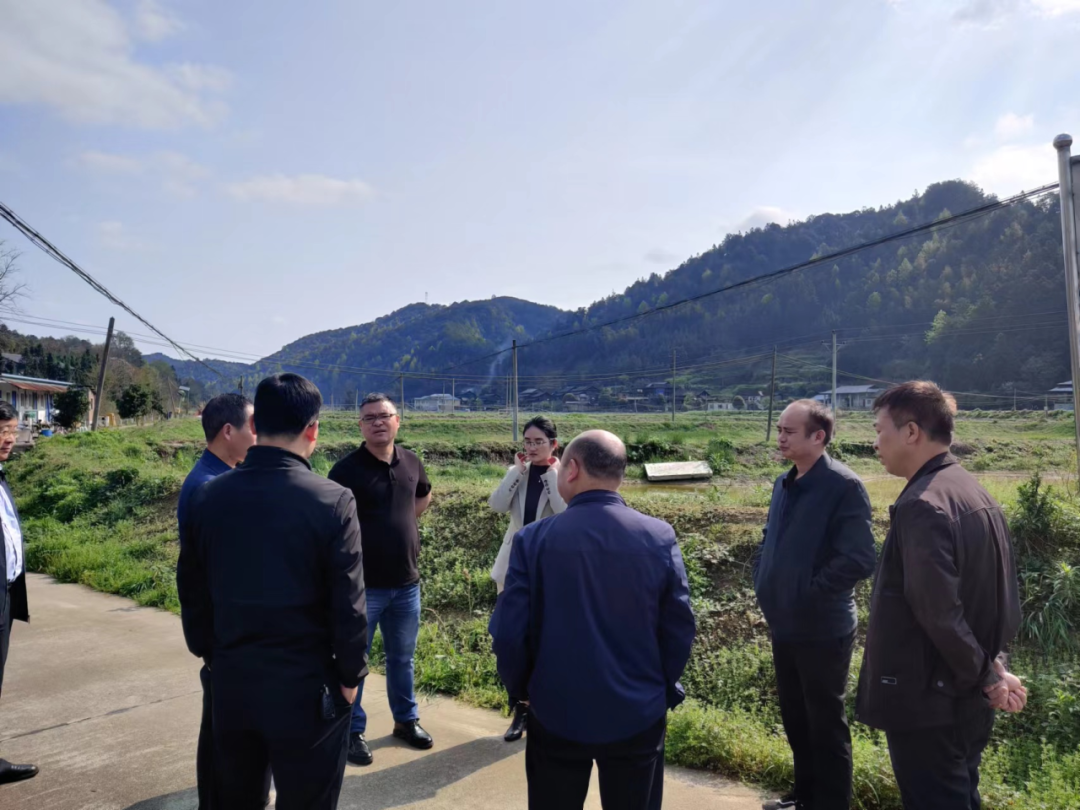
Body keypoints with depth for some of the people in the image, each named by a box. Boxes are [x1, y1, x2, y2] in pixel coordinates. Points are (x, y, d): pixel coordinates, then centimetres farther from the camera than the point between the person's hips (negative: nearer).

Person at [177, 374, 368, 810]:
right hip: (306, 687, -4)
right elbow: (348, 605, -15)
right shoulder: (332, 501, -18)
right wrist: (351, 675, 0)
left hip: (230, 682, 5)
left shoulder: (207, 496, -4)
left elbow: (191, 591, 6)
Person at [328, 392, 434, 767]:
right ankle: (353, 731, 25)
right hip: (362, 585, -5)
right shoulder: (347, 469, -14)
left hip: (406, 583, 5)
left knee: (402, 658, 19)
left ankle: (406, 720, 36)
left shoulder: (411, 462, 2)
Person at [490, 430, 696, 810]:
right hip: (638, 715, 1)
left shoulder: (534, 539, -14)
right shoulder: (660, 537, -11)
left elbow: (508, 634, -11)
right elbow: (679, 630, -6)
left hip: (557, 715, 0)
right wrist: (663, 691, 12)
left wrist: (521, 689, 8)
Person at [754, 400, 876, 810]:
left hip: (822, 629, -7)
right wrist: (763, 585, 6)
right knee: (795, 719, 21)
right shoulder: (783, 484, 7)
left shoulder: (844, 486, -17)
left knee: (826, 724, 10)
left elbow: (860, 559, -23)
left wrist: (811, 593, -17)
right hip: (783, 625, 8)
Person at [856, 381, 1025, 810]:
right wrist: (992, 666, 6)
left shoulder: (922, 505, -23)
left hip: (926, 702, -9)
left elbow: (939, 612, -26)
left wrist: (985, 675, -12)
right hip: (969, 700, 9)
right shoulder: (977, 494, 7)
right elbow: (1003, 597, 12)